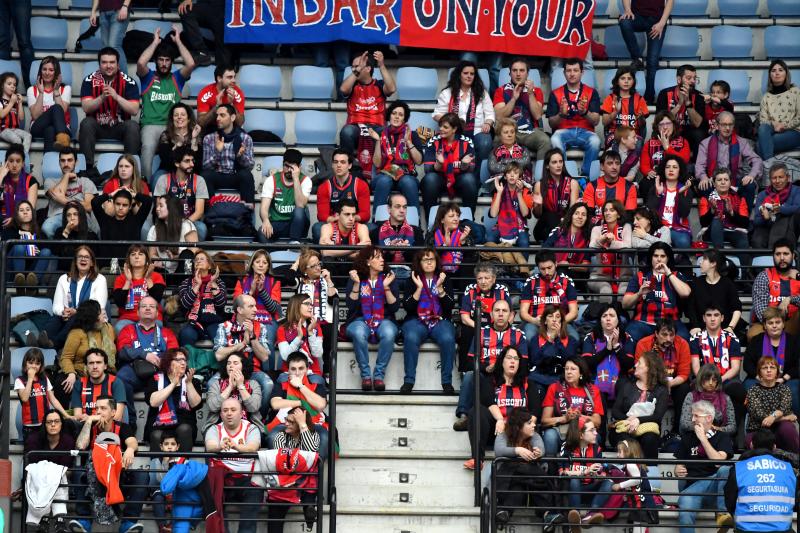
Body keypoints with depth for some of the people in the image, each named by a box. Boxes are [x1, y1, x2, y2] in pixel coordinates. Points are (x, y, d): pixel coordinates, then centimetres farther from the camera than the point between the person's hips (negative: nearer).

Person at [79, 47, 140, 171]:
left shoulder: (128, 82, -4)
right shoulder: (89, 80, -2)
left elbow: (134, 110, -14)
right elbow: (86, 108, -13)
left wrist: (117, 97, -27)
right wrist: (102, 97, -29)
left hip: (120, 127, 0)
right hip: (97, 127, 0)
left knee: (133, 126, -29)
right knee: (86, 123, -30)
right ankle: (88, 166, -31)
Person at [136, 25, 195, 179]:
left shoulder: (177, 77, 18)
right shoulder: (148, 77, 15)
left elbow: (191, 64, -1)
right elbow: (141, 63, -7)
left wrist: (178, 41, 7)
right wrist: (155, 42, 4)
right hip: (150, 125, -1)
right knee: (148, 146, -35)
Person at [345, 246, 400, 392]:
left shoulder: (388, 278, 8)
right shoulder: (355, 278, 5)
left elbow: (394, 307, 0)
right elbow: (351, 305, -5)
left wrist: (386, 287, -13)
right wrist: (356, 284, -14)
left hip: (384, 320, 1)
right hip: (360, 320, -1)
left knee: (389, 333, -35)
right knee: (358, 333, -37)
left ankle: (379, 375, -26)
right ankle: (365, 375, -25)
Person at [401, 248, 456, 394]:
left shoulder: (444, 280, 12)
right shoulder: (412, 281, 10)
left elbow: (449, 306, 1)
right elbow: (407, 307, -1)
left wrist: (440, 288, -10)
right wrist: (419, 288, -9)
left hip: (440, 321, 1)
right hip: (417, 321, 0)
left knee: (448, 339, -33)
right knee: (411, 338, -34)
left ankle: (447, 381, -23)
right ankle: (409, 380, -26)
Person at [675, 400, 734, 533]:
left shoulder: (722, 437, 11)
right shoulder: (687, 439, 22)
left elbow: (718, 462, -7)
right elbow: (678, 466, 21)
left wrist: (703, 438, -5)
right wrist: (678, 471, -4)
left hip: (716, 483, -1)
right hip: (692, 486, 1)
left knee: (726, 470, -35)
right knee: (685, 502, -35)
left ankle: (723, 514, -38)